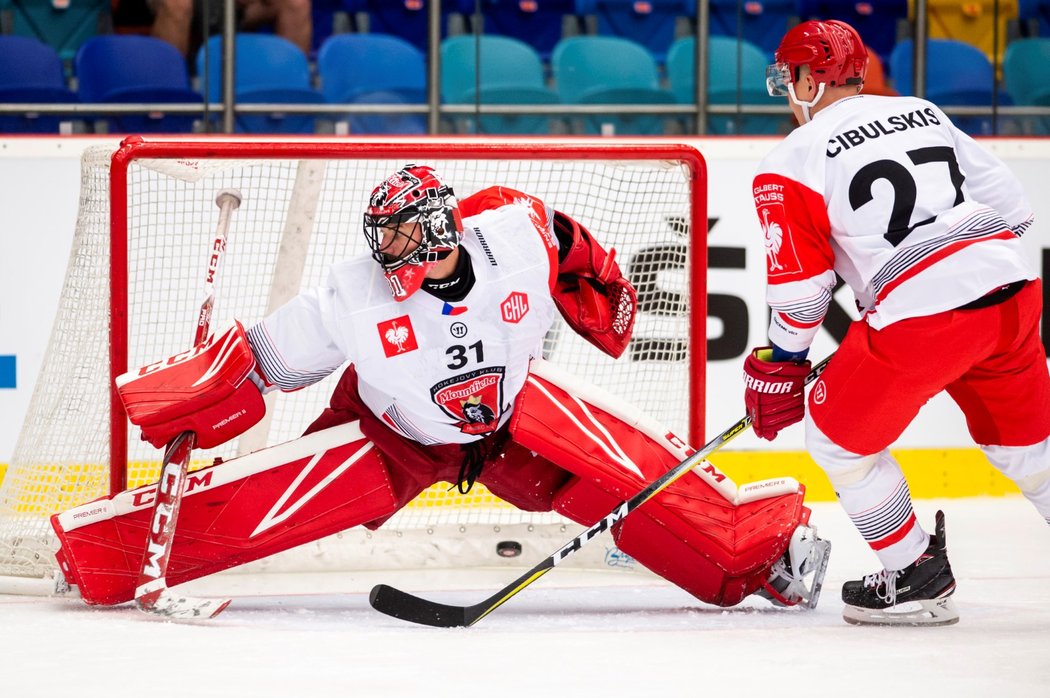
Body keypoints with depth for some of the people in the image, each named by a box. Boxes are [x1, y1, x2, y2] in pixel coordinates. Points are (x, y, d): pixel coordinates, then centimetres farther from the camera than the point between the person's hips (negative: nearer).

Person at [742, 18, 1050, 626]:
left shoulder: (795, 160, 3)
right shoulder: (923, 113, 19)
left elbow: (799, 287, 2)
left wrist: (779, 368, 15)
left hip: (920, 318, -6)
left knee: (836, 433, 14)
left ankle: (916, 576, 16)